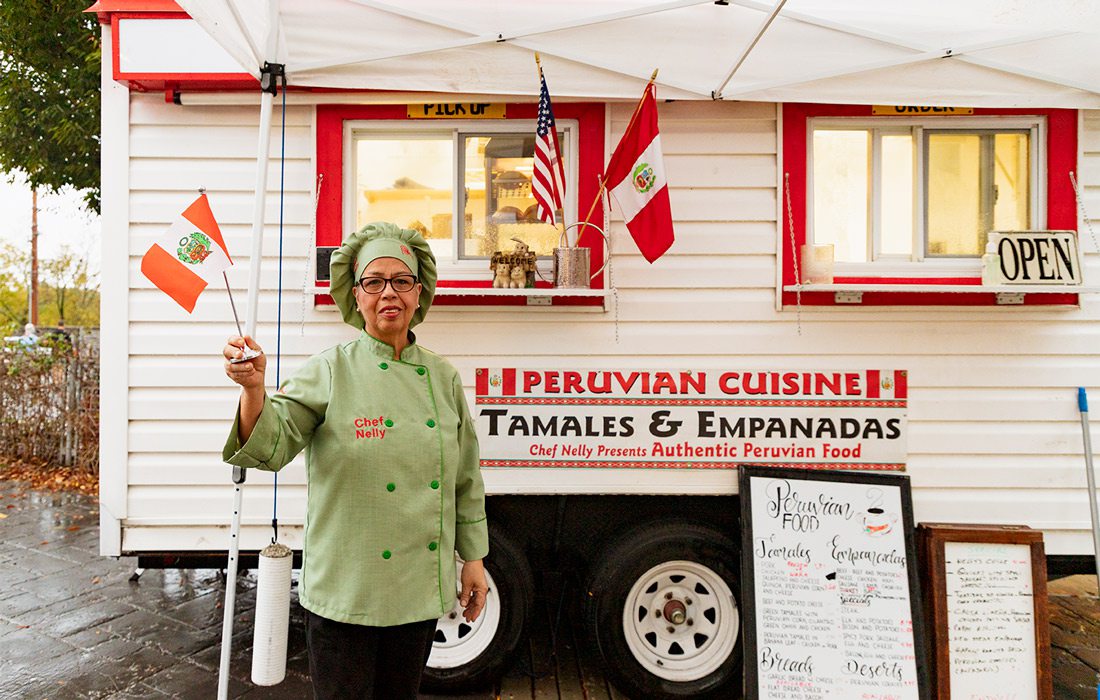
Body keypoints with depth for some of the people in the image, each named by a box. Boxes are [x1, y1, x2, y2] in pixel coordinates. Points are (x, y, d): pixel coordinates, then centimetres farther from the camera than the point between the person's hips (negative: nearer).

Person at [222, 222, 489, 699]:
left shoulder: (442, 377, 2)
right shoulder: (330, 372, -8)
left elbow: (466, 478, 8)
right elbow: (270, 445, -17)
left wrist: (473, 558, 8)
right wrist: (254, 390, -36)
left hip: (421, 588, 4)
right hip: (344, 588, -3)